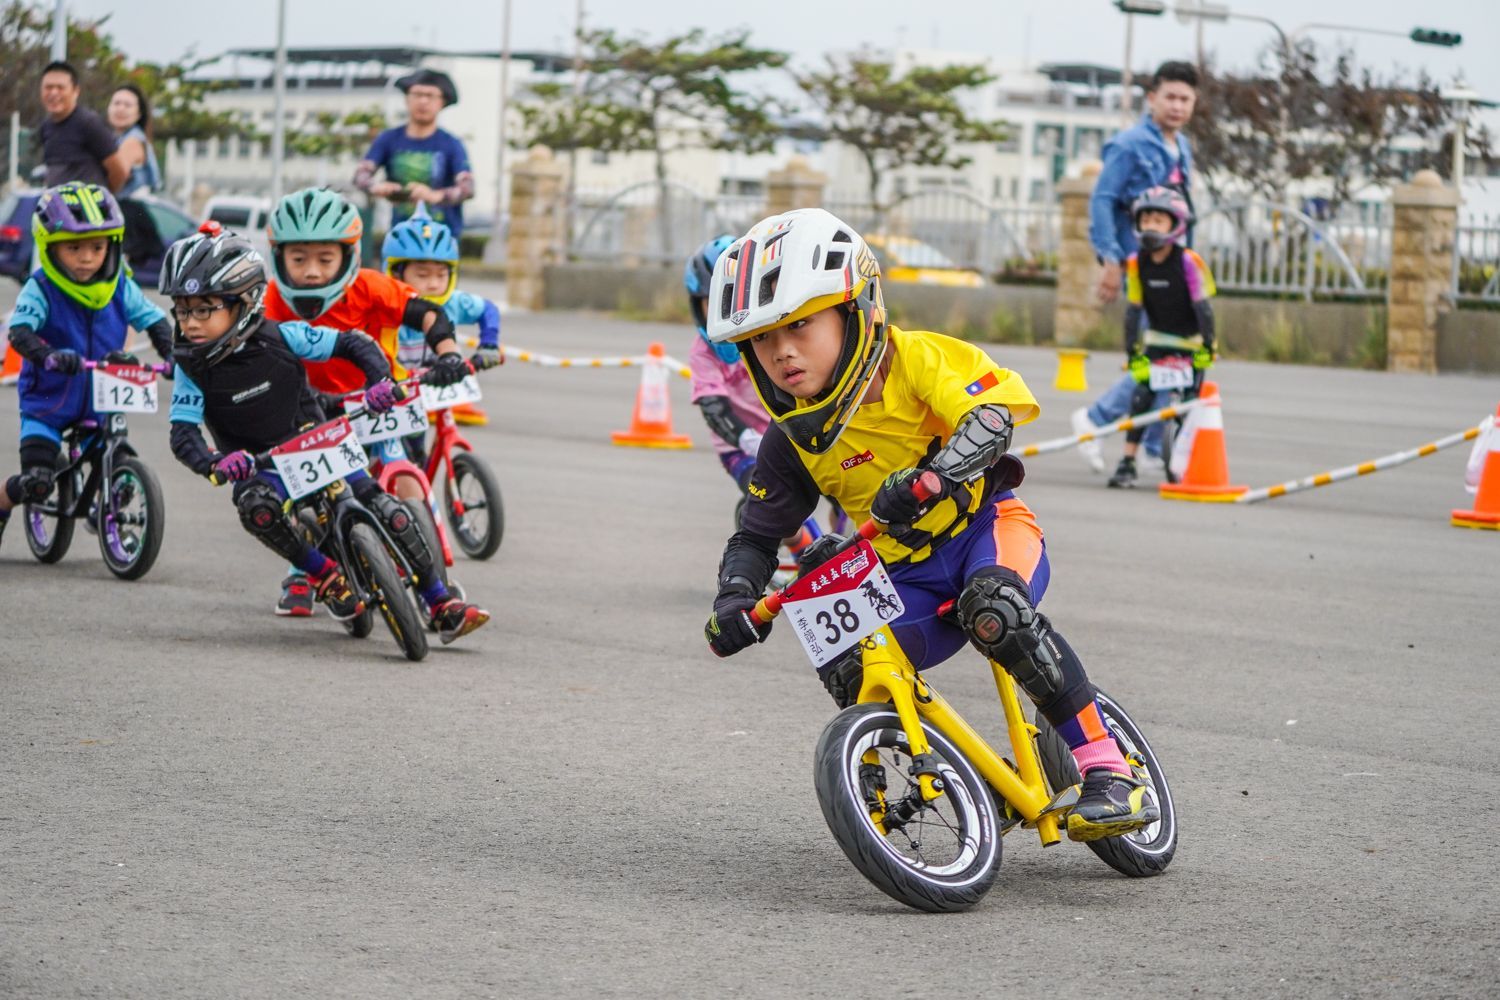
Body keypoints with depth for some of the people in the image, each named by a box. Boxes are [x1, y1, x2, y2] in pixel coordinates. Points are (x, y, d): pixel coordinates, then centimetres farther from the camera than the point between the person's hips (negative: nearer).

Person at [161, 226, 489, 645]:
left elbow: (351, 343, -7)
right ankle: (323, 574, -12)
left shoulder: (279, 337, -15)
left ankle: (443, 607, -1)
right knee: (256, 507, -36)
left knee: (388, 512, -14)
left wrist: (380, 379, -26)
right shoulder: (193, 367, -14)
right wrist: (214, 463, -41)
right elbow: (182, 434, -19)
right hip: (258, 466, 0)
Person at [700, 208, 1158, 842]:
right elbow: (756, 537, 5)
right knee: (848, 670, -23)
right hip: (906, 580, 4)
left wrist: (933, 476, -49)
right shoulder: (794, 442, -3)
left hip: (986, 529, -4)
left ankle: (1108, 771, -30)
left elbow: (993, 412, -31)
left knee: (993, 604, -38)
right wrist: (735, 597, -17)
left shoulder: (917, 360, -14)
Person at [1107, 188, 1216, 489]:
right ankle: (1127, 463, -4)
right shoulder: (1137, 263, -11)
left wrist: (1207, 345, -18)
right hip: (1157, 339, 3)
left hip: (1190, 341, -3)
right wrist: (1132, 353, -10)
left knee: (1191, 400, -7)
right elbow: (1133, 309, -7)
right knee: (1141, 396, -8)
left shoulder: (1188, 261, -21)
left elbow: (1202, 305, -17)